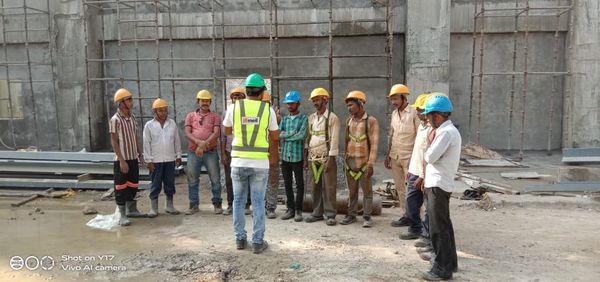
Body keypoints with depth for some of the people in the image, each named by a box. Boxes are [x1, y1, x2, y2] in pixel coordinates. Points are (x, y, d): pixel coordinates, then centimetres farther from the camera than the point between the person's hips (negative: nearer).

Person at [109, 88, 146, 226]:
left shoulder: (132, 117, 8)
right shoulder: (115, 120, -13)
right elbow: (114, 142, -14)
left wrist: (140, 154, 11)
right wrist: (122, 160, -17)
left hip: (133, 158, 7)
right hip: (122, 160, -7)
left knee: (133, 186, 16)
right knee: (121, 187, 1)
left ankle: (132, 210, 30)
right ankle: (122, 216, 8)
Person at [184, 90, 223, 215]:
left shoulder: (215, 117, 7)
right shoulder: (190, 116, 12)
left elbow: (216, 133, -7)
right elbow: (187, 133, 0)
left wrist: (204, 144, -19)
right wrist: (198, 142, -18)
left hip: (210, 152, -2)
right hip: (193, 152, 2)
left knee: (215, 179, 0)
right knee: (192, 180, 6)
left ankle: (217, 204, 12)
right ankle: (194, 205, 17)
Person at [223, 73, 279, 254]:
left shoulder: (234, 108, -1)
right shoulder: (267, 109, -4)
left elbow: (227, 131, 15)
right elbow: (275, 137, 4)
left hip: (238, 161, 1)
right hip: (260, 162, -1)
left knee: (238, 201, 14)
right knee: (258, 203, 6)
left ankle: (240, 239, 22)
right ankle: (258, 242, 11)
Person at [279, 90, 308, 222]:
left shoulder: (303, 118, -3)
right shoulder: (284, 119, 12)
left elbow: (302, 135, -16)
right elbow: (278, 134, 1)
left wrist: (286, 136, -8)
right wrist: (293, 133, -13)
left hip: (297, 156, -5)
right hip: (285, 156, 5)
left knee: (299, 184, 3)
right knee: (287, 184, 10)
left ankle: (298, 210, 12)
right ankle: (290, 208, 21)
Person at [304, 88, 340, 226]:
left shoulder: (332, 118, -4)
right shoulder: (311, 118, 12)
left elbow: (334, 140, -9)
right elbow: (308, 137, 14)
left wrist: (330, 159, -15)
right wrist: (305, 157, 9)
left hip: (326, 158, -5)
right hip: (313, 158, 5)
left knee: (329, 187, -2)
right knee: (315, 187, 9)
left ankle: (330, 215, 5)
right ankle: (317, 213, 18)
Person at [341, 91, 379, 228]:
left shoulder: (371, 121, -6)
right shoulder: (348, 121, 9)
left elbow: (374, 144, -9)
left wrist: (371, 164, -15)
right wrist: (345, 159, 11)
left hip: (364, 162, -4)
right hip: (350, 161, 4)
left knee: (367, 190, 3)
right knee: (352, 190, 11)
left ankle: (367, 216, 12)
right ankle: (351, 215, 21)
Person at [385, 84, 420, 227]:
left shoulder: (414, 113, -10)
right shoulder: (394, 114, 10)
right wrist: (388, 155, 13)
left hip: (409, 157, -6)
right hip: (395, 157, 6)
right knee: (400, 188, 10)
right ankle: (405, 216, 19)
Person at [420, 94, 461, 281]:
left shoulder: (446, 132, -18)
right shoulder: (448, 130, 14)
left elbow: (430, 157, -18)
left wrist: (432, 139, -3)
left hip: (438, 185, -10)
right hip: (440, 183, 10)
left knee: (438, 228, -2)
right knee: (444, 225, 18)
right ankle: (449, 262, 30)